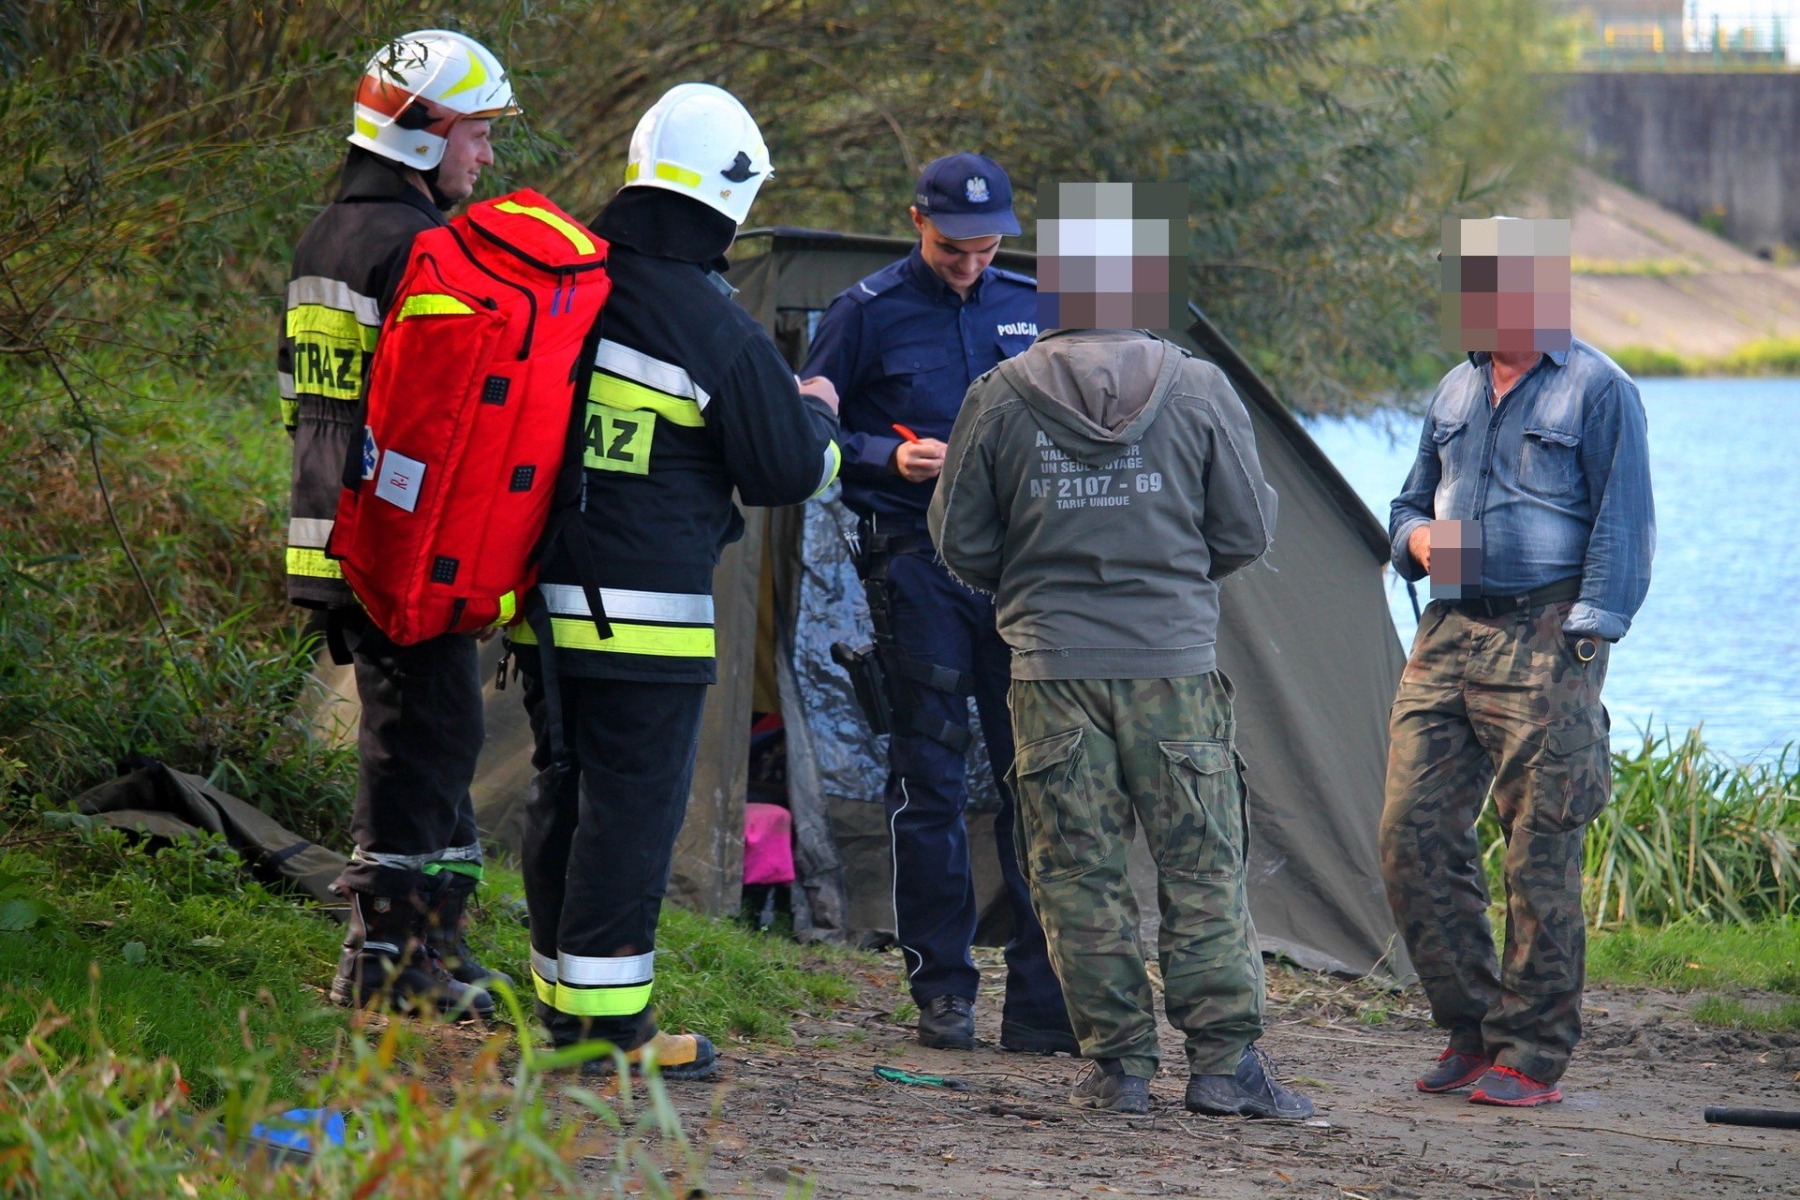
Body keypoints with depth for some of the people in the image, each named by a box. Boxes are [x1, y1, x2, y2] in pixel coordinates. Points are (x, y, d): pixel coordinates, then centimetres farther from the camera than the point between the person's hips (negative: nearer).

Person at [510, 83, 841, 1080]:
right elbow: (786, 472, -5)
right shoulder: (719, 332, -13)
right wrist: (817, 414, 15)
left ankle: (560, 996, 23)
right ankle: (608, 1018, -2)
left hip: (544, 593, 7)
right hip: (647, 611, -7)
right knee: (633, 803, -2)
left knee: (563, 790, 15)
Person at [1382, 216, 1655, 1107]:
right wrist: (1417, 538, 2)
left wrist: (1583, 640, -12)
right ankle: (1471, 1026, 12)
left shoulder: (1597, 391, -2)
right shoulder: (1457, 390, 16)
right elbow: (1411, 501, 26)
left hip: (1543, 641, -6)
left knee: (1540, 853, -5)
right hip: (1448, 632, 6)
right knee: (1413, 834, 0)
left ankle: (1532, 1053, 3)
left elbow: (1623, 531, -5)